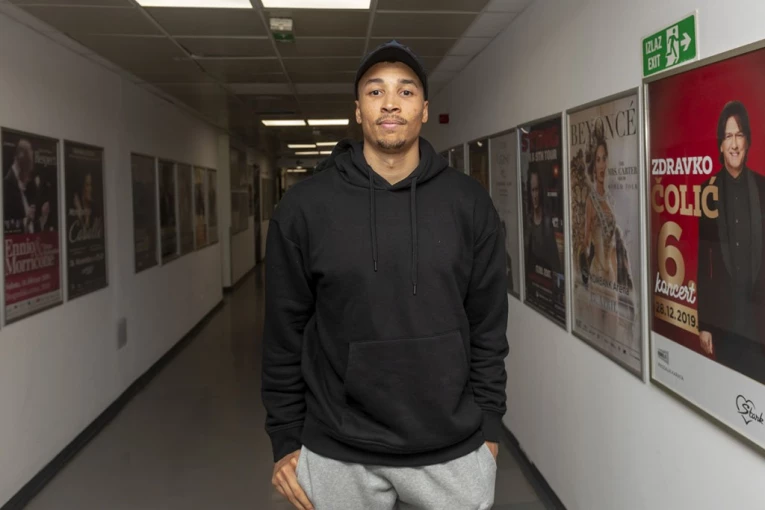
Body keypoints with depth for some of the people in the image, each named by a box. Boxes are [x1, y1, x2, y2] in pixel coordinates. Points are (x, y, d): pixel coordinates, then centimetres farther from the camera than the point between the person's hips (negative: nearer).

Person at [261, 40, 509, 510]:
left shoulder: (469, 203, -1)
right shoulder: (305, 206, -4)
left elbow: (488, 327, 3)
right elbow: (285, 334, 0)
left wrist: (489, 426, 4)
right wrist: (286, 441, 1)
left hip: (454, 453, 1)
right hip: (338, 456, 0)